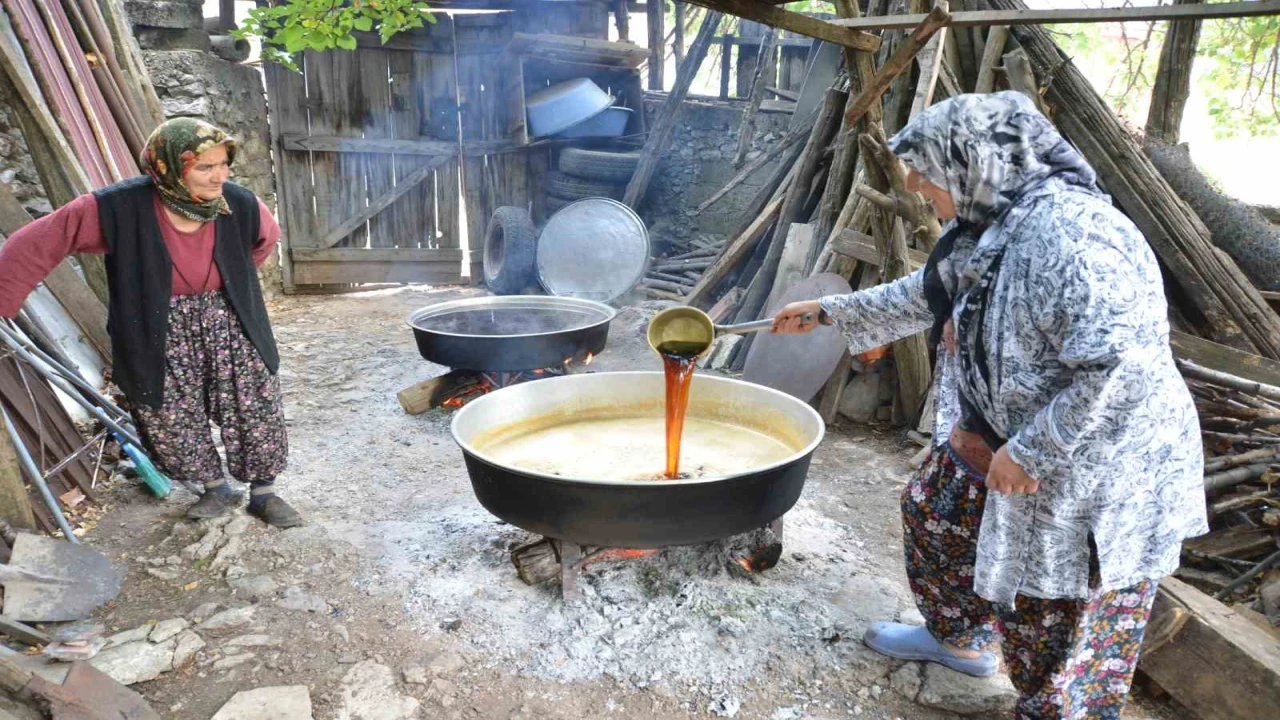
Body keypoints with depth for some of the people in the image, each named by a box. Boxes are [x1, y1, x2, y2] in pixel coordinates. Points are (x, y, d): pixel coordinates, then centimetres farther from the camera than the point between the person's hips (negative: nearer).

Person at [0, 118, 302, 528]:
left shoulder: (239, 205, -15)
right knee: (171, 421, 8)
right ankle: (218, 490, 33)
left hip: (227, 325, 2)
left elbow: (267, 237, 9)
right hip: (162, 336, -1)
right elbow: (38, 244, -17)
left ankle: (263, 494, 28)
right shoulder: (121, 208, -23)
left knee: (256, 412, 6)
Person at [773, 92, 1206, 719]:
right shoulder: (984, 224, 2)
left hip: (1092, 475, -10)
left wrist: (1031, 453, -27)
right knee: (933, 511, 25)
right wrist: (831, 312, 22)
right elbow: (926, 296, 19)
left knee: (1055, 635, 5)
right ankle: (958, 638, 49)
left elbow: (1122, 367, -35)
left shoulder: (1068, 234, -30)